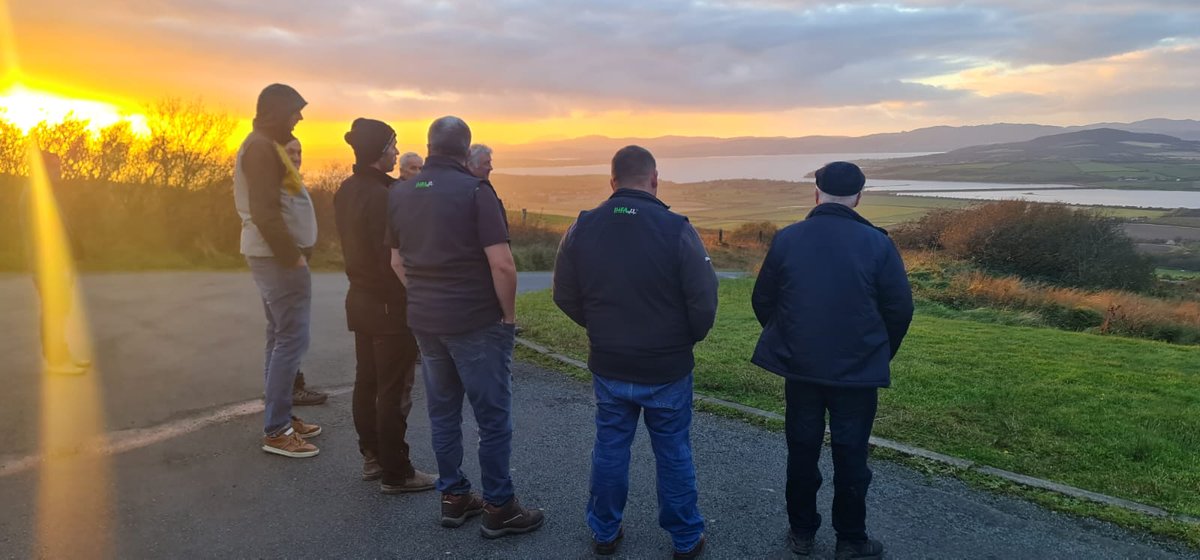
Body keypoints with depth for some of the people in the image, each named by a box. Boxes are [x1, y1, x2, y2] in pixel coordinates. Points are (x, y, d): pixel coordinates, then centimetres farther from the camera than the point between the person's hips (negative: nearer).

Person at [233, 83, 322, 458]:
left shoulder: (266, 145, 18)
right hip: (279, 257, -11)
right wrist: (292, 256, -19)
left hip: (275, 255, 11)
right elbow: (264, 212, -23)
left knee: (281, 338, 14)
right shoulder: (262, 147, -14)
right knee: (291, 340, -8)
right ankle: (276, 431, -3)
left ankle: (280, 417, 23)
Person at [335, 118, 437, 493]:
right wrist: (410, 304, -16)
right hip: (388, 304, -10)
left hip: (360, 298, 10)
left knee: (367, 381, 17)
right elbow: (392, 258, -23)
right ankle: (395, 474, 8)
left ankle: (372, 457, 29)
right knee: (394, 391, -1)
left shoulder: (347, 191, 8)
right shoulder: (381, 196, -21)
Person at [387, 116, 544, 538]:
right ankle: (498, 508, 11)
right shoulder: (474, 190, -14)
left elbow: (397, 261, 13)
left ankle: (453, 497, 25)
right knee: (493, 416, 4)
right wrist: (508, 313, -6)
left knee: (442, 411, 16)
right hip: (477, 321, -6)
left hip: (424, 321, 6)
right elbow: (502, 264, -19)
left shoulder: (399, 194, 5)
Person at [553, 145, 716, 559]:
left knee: (609, 447, 18)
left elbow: (565, 296, 0)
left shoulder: (582, 227, -7)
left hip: (608, 365, 3)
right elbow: (704, 303, -16)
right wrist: (687, 338, 5)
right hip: (667, 368, -2)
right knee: (673, 452, 13)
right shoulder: (677, 230, -18)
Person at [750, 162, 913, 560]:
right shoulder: (877, 243, -10)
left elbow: (762, 301, -1)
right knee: (850, 456, 11)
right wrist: (881, 356, 9)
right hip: (858, 373, -1)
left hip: (799, 367, 2)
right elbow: (900, 309, -6)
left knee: (802, 451, 15)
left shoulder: (786, 239, -6)